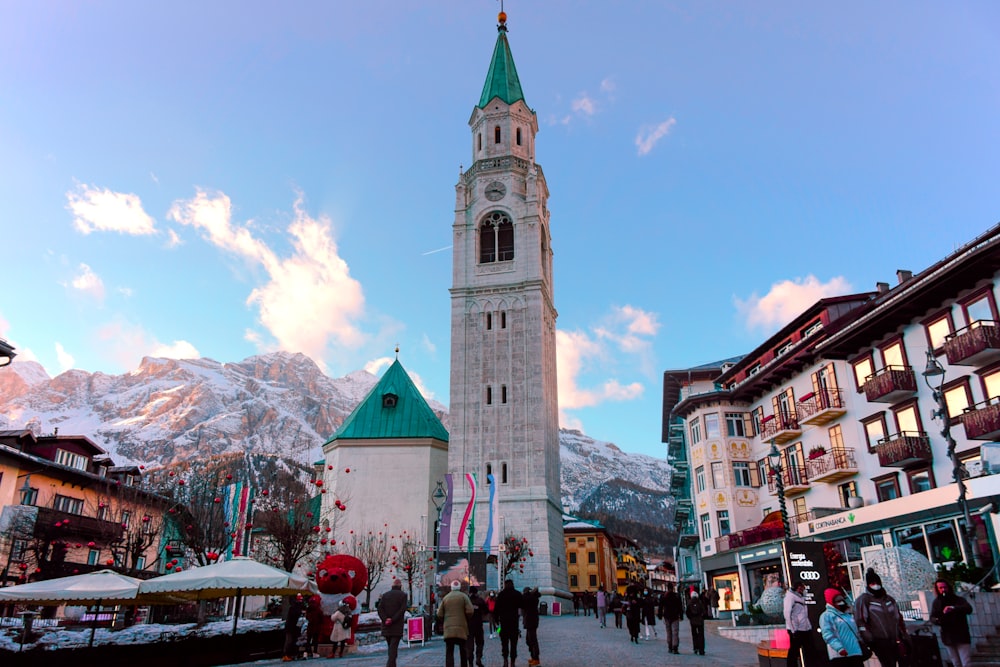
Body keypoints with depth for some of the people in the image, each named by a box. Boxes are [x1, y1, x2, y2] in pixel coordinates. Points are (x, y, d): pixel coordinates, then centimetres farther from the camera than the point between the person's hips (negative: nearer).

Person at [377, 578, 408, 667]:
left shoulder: (385, 595, 9)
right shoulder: (403, 595, -2)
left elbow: (379, 608, -1)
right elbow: (402, 610, -13)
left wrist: (385, 619, -8)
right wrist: (393, 620, -13)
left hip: (386, 626, 4)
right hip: (397, 627, -4)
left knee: (391, 647, 17)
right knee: (393, 647, -5)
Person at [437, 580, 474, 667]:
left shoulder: (445, 598, 8)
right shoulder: (464, 596, 1)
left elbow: (439, 614, 5)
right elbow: (469, 611, -9)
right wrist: (466, 619, 10)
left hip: (448, 629, 1)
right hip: (461, 628, -1)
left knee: (449, 652, -3)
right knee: (463, 650, 15)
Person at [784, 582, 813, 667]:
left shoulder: (801, 596, 18)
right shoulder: (790, 596, -7)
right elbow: (787, 613, -14)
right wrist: (793, 630, -17)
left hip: (806, 628, 8)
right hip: (796, 630, -8)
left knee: (809, 652, 12)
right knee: (794, 652, -2)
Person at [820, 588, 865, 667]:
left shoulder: (848, 615, 22)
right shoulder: (826, 616, -2)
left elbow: (857, 632, 28)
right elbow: (828, 635, -14)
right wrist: (839, 648, -25)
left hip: (856, 653, 7)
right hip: (839, 655, -7)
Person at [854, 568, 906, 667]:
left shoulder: (889, 599, 19)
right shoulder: (863, 600, -4)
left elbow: (899, 618, 27)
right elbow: (860, 621, -10)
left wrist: (903, 635, 22)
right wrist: (867, 639, -17)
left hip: (894, 640, 7)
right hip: (879, 641, -7)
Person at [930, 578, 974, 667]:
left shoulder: (958, 599, -2)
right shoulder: (936, 602, 7)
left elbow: (969, 609, -21)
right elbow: (932, 617, 4)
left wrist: (954, 608, -38)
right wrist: (937, 620, -20)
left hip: (962, 636, -3)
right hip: (948, 638, 3)